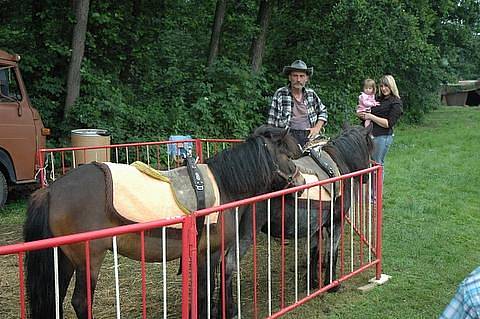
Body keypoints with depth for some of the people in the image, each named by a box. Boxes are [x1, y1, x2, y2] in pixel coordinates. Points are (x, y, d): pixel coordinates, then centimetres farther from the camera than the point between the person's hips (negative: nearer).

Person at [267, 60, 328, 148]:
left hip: (309, 135, 4)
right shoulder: (280, 94, 3)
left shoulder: (311, 94, 14)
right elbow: (272, 120, 3)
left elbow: (323, 111, 27)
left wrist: (317, 128, 12)